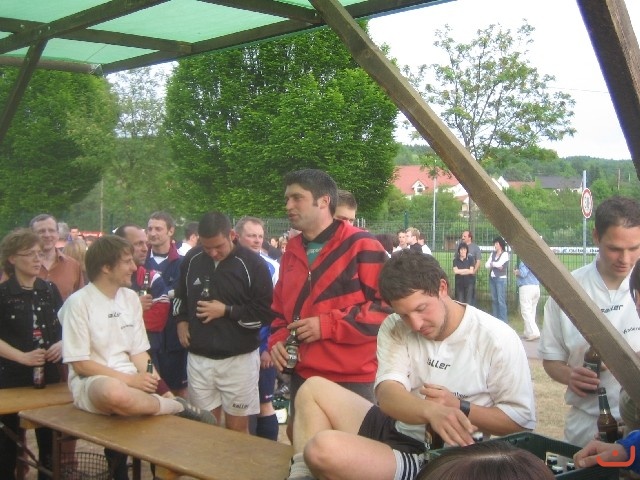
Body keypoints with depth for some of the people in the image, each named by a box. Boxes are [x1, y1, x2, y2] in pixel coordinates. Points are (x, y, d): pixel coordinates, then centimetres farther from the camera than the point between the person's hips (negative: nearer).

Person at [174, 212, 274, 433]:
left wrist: (227, 311, -14)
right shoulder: (192, 259, 4)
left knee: (237, 428, 4)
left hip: (239, 358, -4)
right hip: (198, 357, 4)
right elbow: (180, 295, 23)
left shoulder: (252, 264, -10)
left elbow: (267, 312, -11)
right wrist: (181, 321, 7)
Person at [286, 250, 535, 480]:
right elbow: (388, 395, -16)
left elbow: (522, 420, -9)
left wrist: (460, 408, -23)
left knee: (322, 449, -28)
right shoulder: (395, 328, 0)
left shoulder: (496, 339, -13)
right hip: (396, 431, 7)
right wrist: (431, 411, -38)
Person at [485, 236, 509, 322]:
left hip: (501, 279, -6)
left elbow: (499, 264, -16)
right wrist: (495, 265, -10)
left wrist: (492, 263, 2)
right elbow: (486, 265, 5)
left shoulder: (505, 254, -4)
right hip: (492, 278, 6)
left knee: (501, 300, -8)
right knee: (494, 299, 9)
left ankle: (503, 320, -5)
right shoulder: (493, 254, 14)